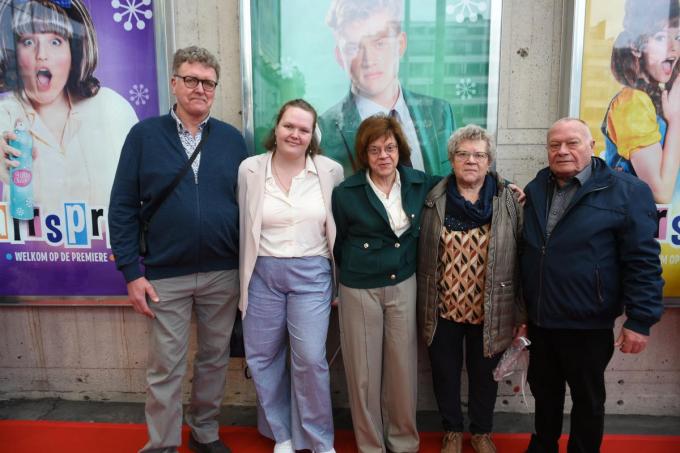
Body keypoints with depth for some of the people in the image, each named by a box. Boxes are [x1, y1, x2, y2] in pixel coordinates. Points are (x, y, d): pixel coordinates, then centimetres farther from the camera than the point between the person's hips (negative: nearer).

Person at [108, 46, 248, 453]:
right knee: (166, 367, 7)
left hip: (224, 274, 2)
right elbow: (123, 207, -3)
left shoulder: (233, 139, 3)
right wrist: (132, 272, -7)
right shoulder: (144, 135, -2)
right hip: (165, 276, -2)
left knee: (215, 358, 15)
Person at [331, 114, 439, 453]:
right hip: (359, 290, -2)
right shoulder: (345, 193, -8)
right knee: (364, 371, 6)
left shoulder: (420, 183, 0)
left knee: (403, 367, 9)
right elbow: (338, 244, 4)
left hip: (404, 285, 2)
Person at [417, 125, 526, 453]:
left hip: (489, 311, 0)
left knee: (483, 373, 16)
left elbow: (519, 259, -3)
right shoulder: (435, 200, -2)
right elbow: (421, 255, 1)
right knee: (445, 373, 15)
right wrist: (421, 306, 2)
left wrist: (521, 313, -4)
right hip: (443, 307, 1)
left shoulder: (507, 201, -3)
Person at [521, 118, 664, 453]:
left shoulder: (626, 191, -11)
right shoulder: (535, 190, 4)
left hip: (588, 324, -4)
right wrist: (521, 307, 11)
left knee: (587, 399, 16)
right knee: (544, 390, 22)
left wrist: (640, 320, -15)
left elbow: (643, 261, -13)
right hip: (539, 319, 5)